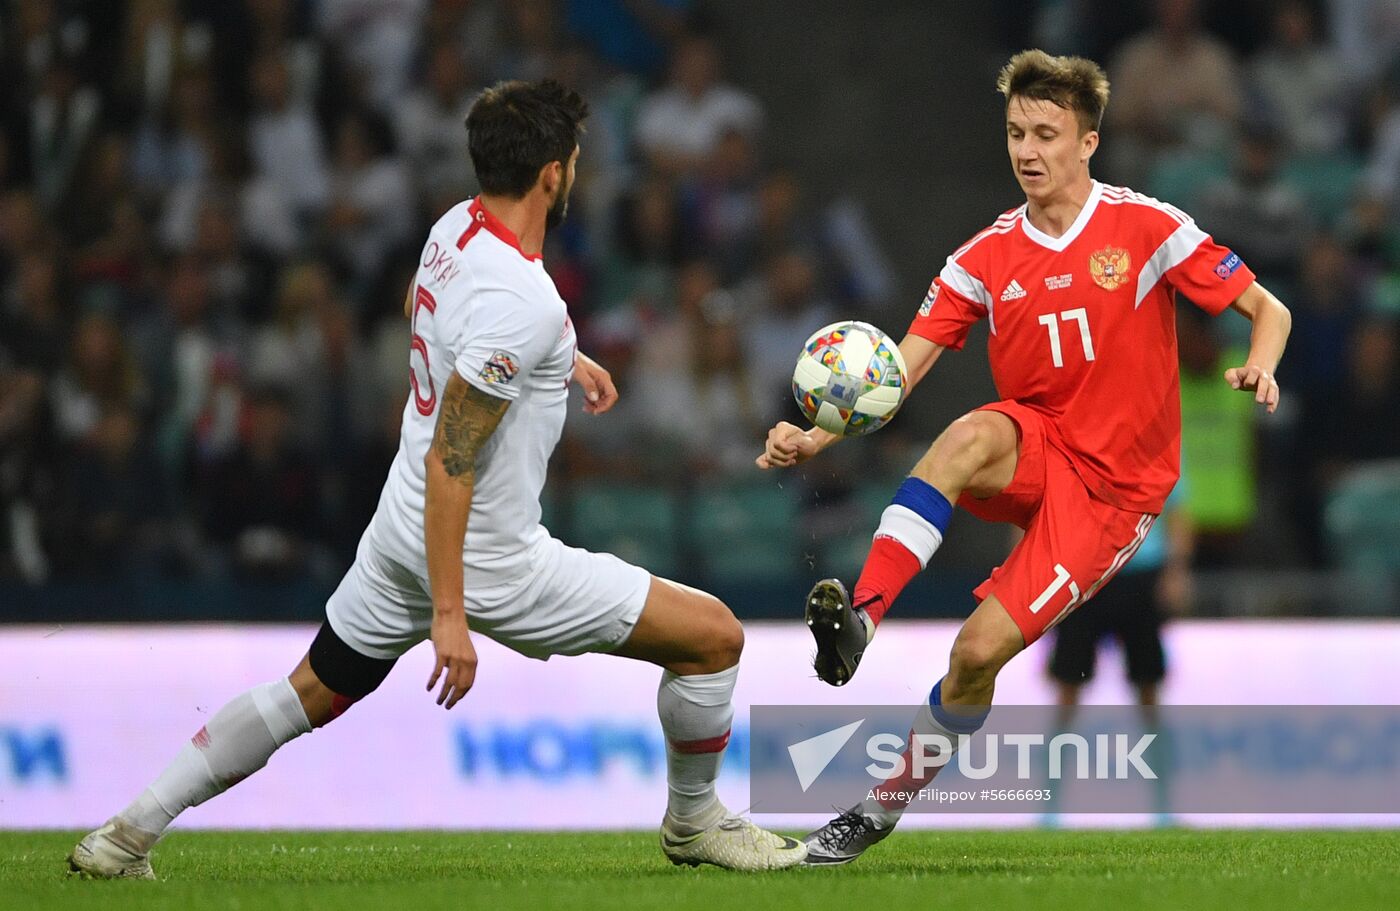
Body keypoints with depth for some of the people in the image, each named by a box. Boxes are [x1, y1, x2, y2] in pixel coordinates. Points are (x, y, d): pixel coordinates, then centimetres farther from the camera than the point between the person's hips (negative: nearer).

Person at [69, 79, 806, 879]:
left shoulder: (455, 228, 0)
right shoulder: (522, 305, -27)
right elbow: (449, 459, -26)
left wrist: (560, 361, 27)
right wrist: (448, 615, -24)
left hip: (402, 534, 9)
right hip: (491, 560, -9)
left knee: (310, 694, 22)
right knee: (714, 635, 1)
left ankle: (130, 833, 20)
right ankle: (695, 822, 21)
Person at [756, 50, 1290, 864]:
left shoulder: (1147, 228, -7)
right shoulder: (987, 257, 2)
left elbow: (1269, 312, -3)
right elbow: (897, 372, -3)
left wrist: (1258, 367, -26)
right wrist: (817, 438, -20)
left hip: (1113, 486, -3)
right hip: (1034, 450, 3)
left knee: (981, 650, -16)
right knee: (971, 434, -35)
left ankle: (885, 806, 2)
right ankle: (859, 621, -43)